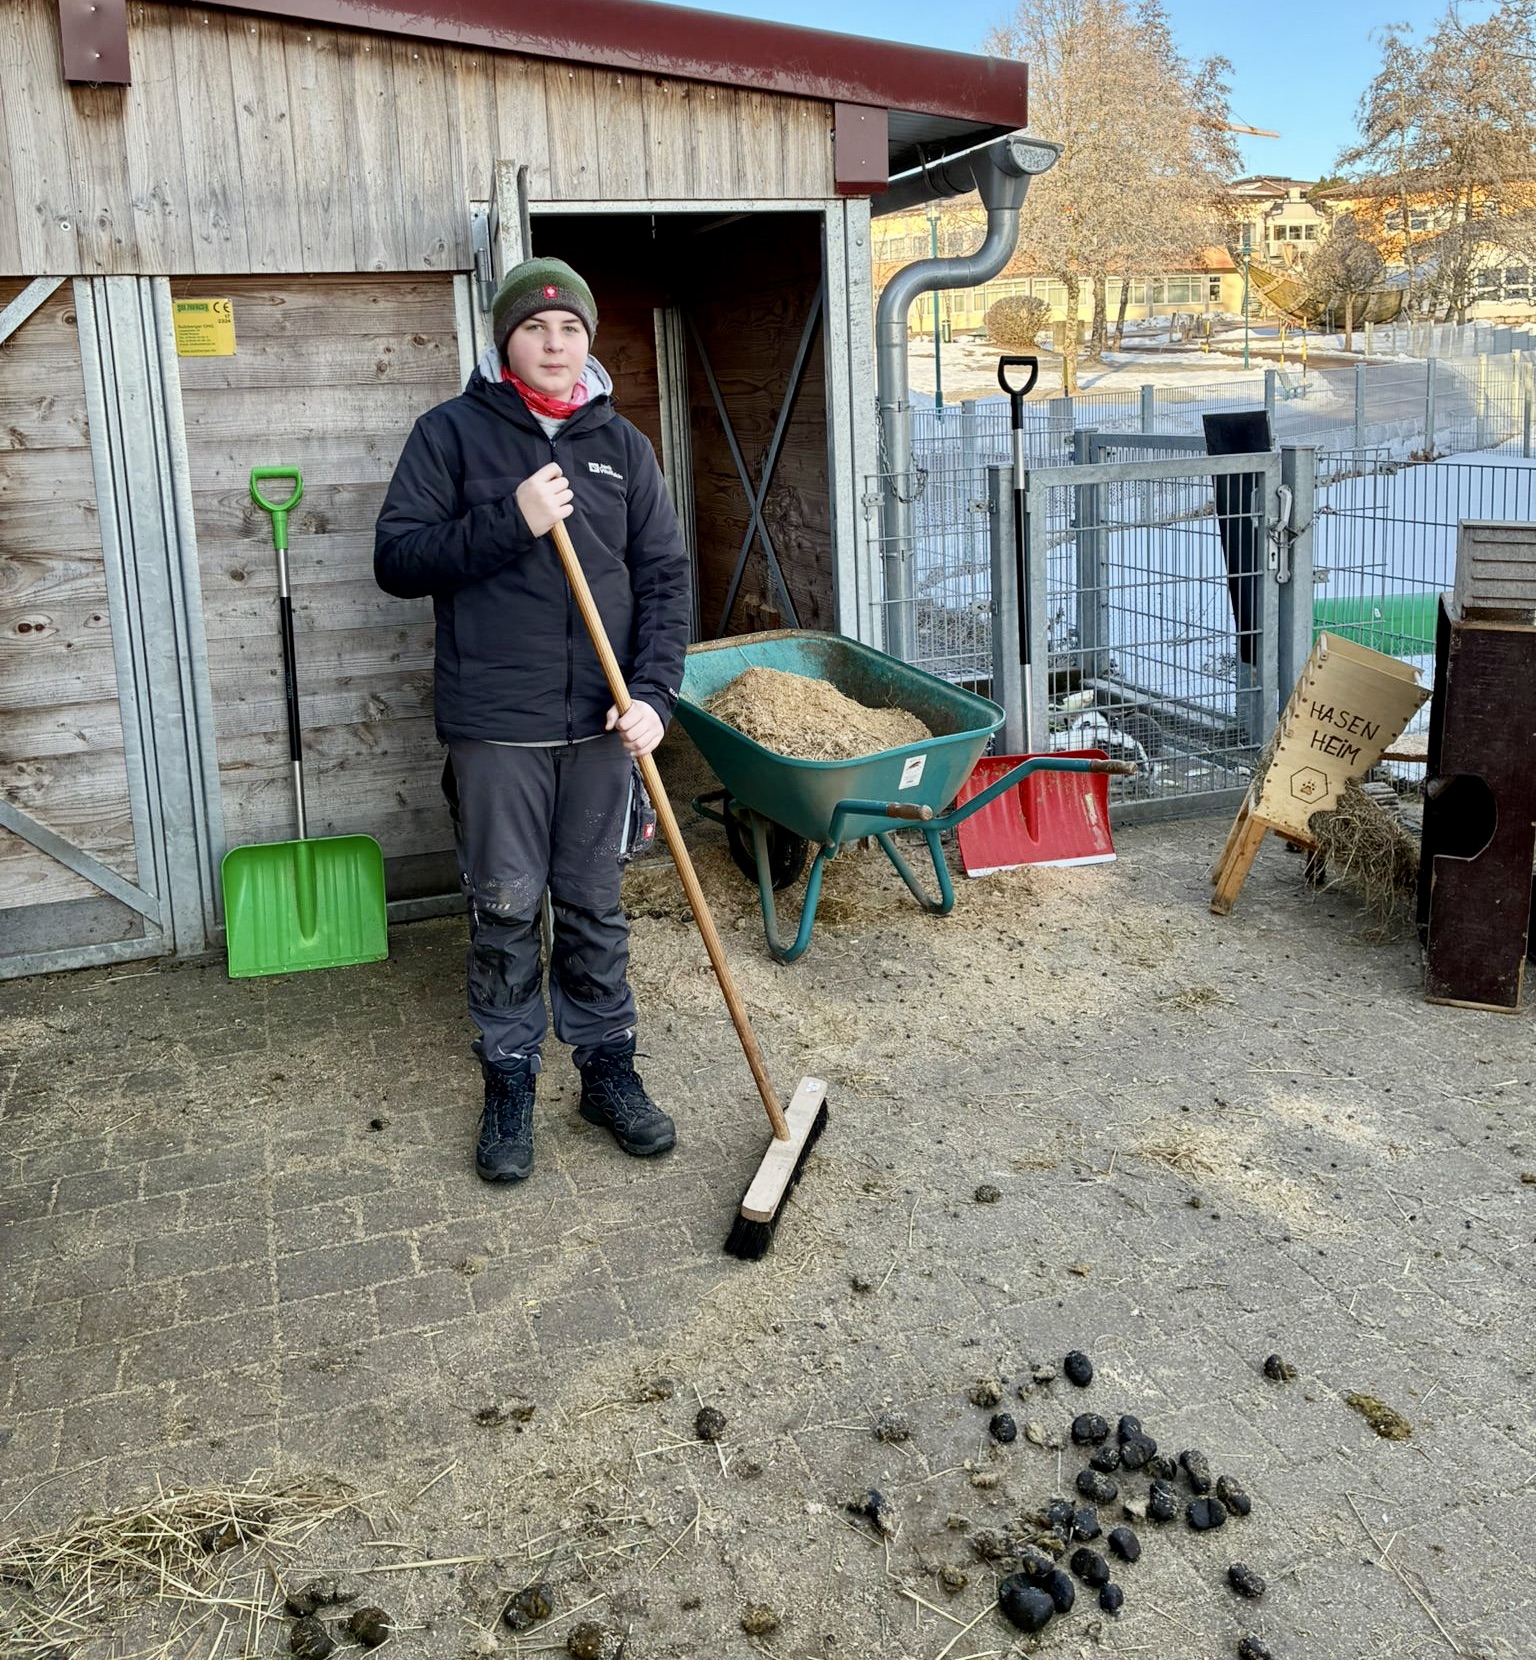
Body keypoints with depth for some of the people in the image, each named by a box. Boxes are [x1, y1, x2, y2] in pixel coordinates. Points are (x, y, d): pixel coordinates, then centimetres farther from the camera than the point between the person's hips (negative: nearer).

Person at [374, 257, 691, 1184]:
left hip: (600, 722, 2)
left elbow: (664, 577, 5)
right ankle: (510, 1083, 19)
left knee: (596, 907, 11)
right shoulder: (452, 433, 1)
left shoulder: (622, 445, 9)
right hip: (495, 724, -2)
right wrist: (510, 521, -19)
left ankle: (608, 1067, 25)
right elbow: (397, 560, -6)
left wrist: (653, 693, -8)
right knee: (505, 910, 5)